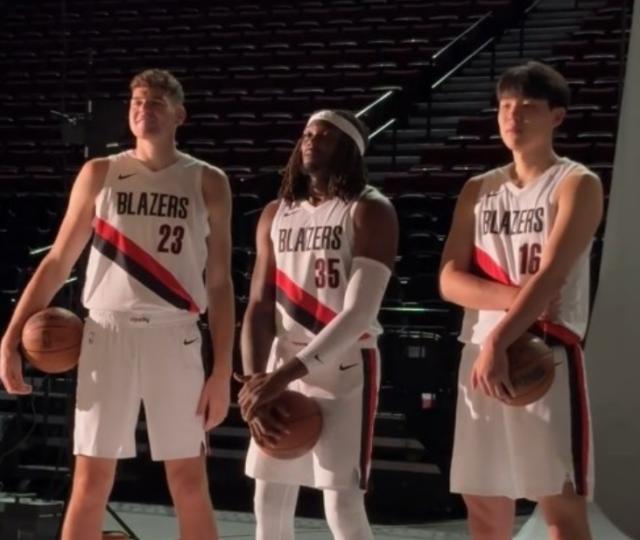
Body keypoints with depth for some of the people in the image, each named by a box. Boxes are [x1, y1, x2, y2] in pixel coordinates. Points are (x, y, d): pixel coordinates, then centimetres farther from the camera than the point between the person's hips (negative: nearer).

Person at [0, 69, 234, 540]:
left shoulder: (208, 183, 4)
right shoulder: (99, 174, 6)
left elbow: (219, 283, 4)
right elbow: (57, 262, 7)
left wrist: (222, 371, -2)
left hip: (174, 338, 0)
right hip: (107, 333, 1)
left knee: (190, 484, 5)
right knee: (91, 482, 3)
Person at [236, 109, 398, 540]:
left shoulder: (370, 212, -9)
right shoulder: (276, 214, 10)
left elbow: (359, 314, -18)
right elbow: (260, 306, 6)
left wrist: (283, 375, -23)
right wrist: (254, 381, -10)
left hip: (344, 371, -6)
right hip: (283, 369, 6)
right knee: (270, 505, 9)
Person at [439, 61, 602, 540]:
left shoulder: (577, 184, -2)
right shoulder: (478, 190, 14)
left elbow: (551, 275, -16)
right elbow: (450, 279, 5)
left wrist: (498, 343, -27)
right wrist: (511, 296, -13)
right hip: (480, 356, 6)